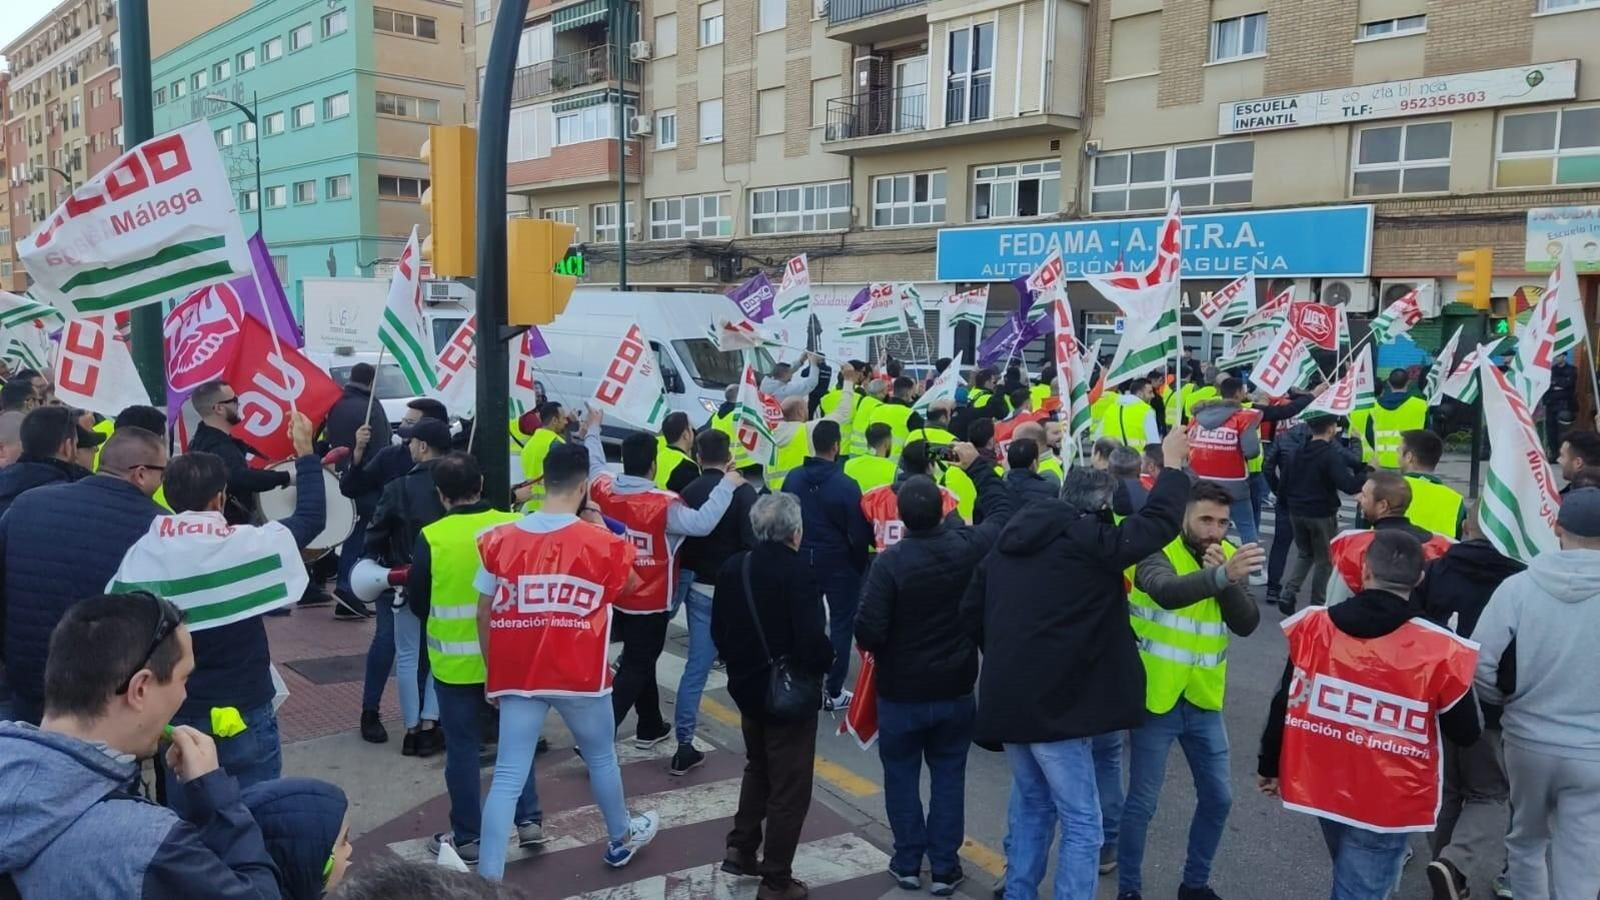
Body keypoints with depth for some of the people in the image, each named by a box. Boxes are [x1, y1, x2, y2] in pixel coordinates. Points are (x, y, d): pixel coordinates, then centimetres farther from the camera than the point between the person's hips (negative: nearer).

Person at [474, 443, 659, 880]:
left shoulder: (501, 539, -4)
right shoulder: (601, 543, -11)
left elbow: (484, 612, 1)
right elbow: (630, 584, 9)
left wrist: (492, 669, 12)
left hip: (518, 674, 2)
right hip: (580, 674, -1)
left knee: (508, 778, 5)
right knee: (601, 759, 21)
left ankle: (489, 876, 3)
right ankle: (621, 839, 42)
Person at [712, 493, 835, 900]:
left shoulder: (733, 567, -1)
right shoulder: (799, 573, -23)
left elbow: (718, 631, 7)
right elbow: (812, 643, -27)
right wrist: (828, 658, -7)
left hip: (748, 688, 7)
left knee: (758, 768, 28)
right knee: (789, 788, 7)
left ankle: (740, 849, 33)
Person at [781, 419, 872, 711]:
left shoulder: (793, 478, -5)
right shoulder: (846, 485, -20)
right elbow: (859, 533, -16)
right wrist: (860, 564, 1)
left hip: (802, 560, 5)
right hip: (839, 563, -5)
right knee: (841, 623, 7)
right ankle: (834, 692, 11)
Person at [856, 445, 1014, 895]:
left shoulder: (890, 561, -22)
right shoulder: (969, 546, -12)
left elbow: (868, 630, -23)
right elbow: (1004, 509, 8)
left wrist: (883, 654, -1)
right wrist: (976, 465, 16)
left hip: (901, 691, -3)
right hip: (956, 688, 3)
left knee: (902, 776, 15)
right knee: (948, 777, 15)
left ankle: (908, 863, 24)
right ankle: (944, 867, 21)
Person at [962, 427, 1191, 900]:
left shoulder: (1012, 537, 9)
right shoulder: (1090, 542, -12)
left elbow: (971, 614, 13)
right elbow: (1160, 521, -5)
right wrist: (1173, 463, 9)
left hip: (1007, 696, 8)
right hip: (1053, 701, -7)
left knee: (1031, 804, 23)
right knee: (1081, 823, 4)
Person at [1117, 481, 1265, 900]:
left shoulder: (1230, 557, 2)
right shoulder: (1158, 552, -16)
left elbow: (1247, 625, -8)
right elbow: (1168, 592, -39)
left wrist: (1230, 578, -22)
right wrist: (1221, 575, -54)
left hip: (1204, 700, 6)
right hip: (1156, 696, -5)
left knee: (1217, 798, 14)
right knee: (1142, 802, 2)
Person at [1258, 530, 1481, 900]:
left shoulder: (1313, 625, -7)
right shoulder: (1439, 651, -18)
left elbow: (1284, 703, 3)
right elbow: (1466, 733, -4)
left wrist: (1269, 766, 17)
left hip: (1322, 787, 4)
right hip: (1389, 803, -4)